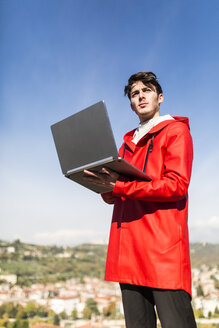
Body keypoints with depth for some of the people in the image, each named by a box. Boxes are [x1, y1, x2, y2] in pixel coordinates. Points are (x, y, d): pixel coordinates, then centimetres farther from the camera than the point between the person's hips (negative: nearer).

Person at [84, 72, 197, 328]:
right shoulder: (128, 142, 25)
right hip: (128, 248, 7)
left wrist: (119, 186, -16)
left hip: (162, 244, -6)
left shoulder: (176, 131, 5)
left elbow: (176, 185, -11)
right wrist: (105, 185, -3)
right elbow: (112, 197, 22)